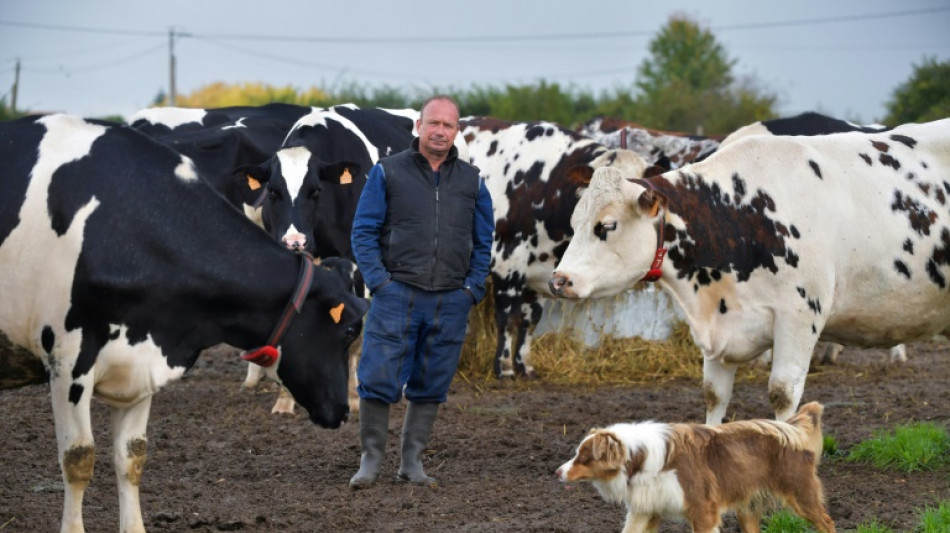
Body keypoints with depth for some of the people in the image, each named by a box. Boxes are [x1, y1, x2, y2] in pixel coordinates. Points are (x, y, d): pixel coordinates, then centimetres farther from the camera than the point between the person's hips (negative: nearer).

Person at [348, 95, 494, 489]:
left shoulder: (471, 181, 11)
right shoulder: (387, 172, 3)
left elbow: (483, 241, 16)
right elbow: (363, 230, 2)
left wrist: (473, 288, 4)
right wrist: (378, 280, -9)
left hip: (450, 302, 3)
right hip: (397, 294, -3)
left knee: (431, 386, 6)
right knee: (378, 379, -7)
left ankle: (412, 462, 14)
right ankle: (371, 459, 4)